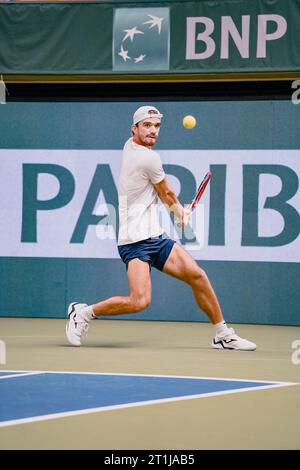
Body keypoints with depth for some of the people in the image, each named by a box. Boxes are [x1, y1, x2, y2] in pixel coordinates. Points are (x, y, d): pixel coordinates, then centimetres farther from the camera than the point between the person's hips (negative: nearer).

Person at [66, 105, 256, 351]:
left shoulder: (129, 146, 12)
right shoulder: (150, 159, -14)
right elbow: (167, 196, 4)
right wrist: (180, 211, 25)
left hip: (156, 237, 10)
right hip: (136, 240, -10)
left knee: (197, 275, 1)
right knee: (140, 301, -22)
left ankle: (223, 334, 9)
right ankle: (84, 312, -2)